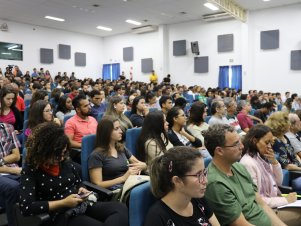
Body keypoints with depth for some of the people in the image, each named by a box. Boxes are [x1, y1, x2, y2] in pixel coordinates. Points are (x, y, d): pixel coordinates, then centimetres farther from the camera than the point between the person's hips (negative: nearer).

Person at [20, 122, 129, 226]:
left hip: (82, 206, 6)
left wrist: (81, 189, 1)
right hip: (60, 215, -6)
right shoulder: (30, 171, -6)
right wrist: (63, 203, -19)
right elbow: (26, 207, -18)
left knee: (120, 208, -19)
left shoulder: (66, 161, 8)